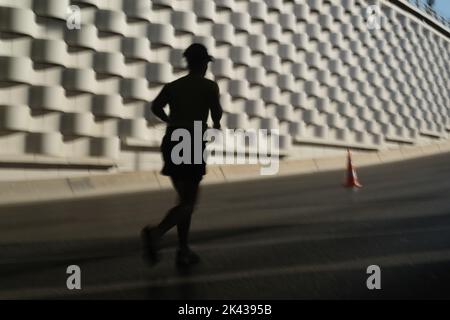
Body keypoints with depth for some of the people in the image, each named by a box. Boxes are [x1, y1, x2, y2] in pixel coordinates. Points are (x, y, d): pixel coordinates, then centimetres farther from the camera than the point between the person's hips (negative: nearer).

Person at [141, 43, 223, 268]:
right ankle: (156, 233, -29)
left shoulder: (173, 85, 14)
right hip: (193, 145, -6)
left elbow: (155, 106, -2)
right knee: (188, 203, -3)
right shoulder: (210, 86, 4)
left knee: (186, 199, 17)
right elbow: (216, 113, -7)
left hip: (171, 143, 6)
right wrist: (216, 126, 16)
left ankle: (183, 252, 15)